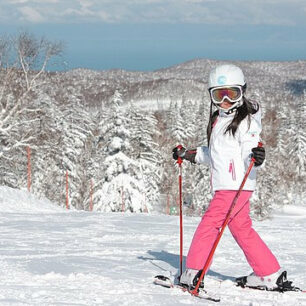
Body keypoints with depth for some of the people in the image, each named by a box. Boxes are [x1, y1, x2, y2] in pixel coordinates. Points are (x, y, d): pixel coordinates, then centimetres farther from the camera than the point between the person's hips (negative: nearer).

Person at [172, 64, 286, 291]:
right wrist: (190, 154, 28)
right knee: (242, 229, 12)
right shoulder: (217, 120, 18)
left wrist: (257, 158, -37)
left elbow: (249, 152, -16)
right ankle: (270, 274, 18)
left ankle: (193, 273, -7)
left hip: (237, 185, -9)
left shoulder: (246, 121, -7)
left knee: (209, 223, -9)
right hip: (224, 185, 9)